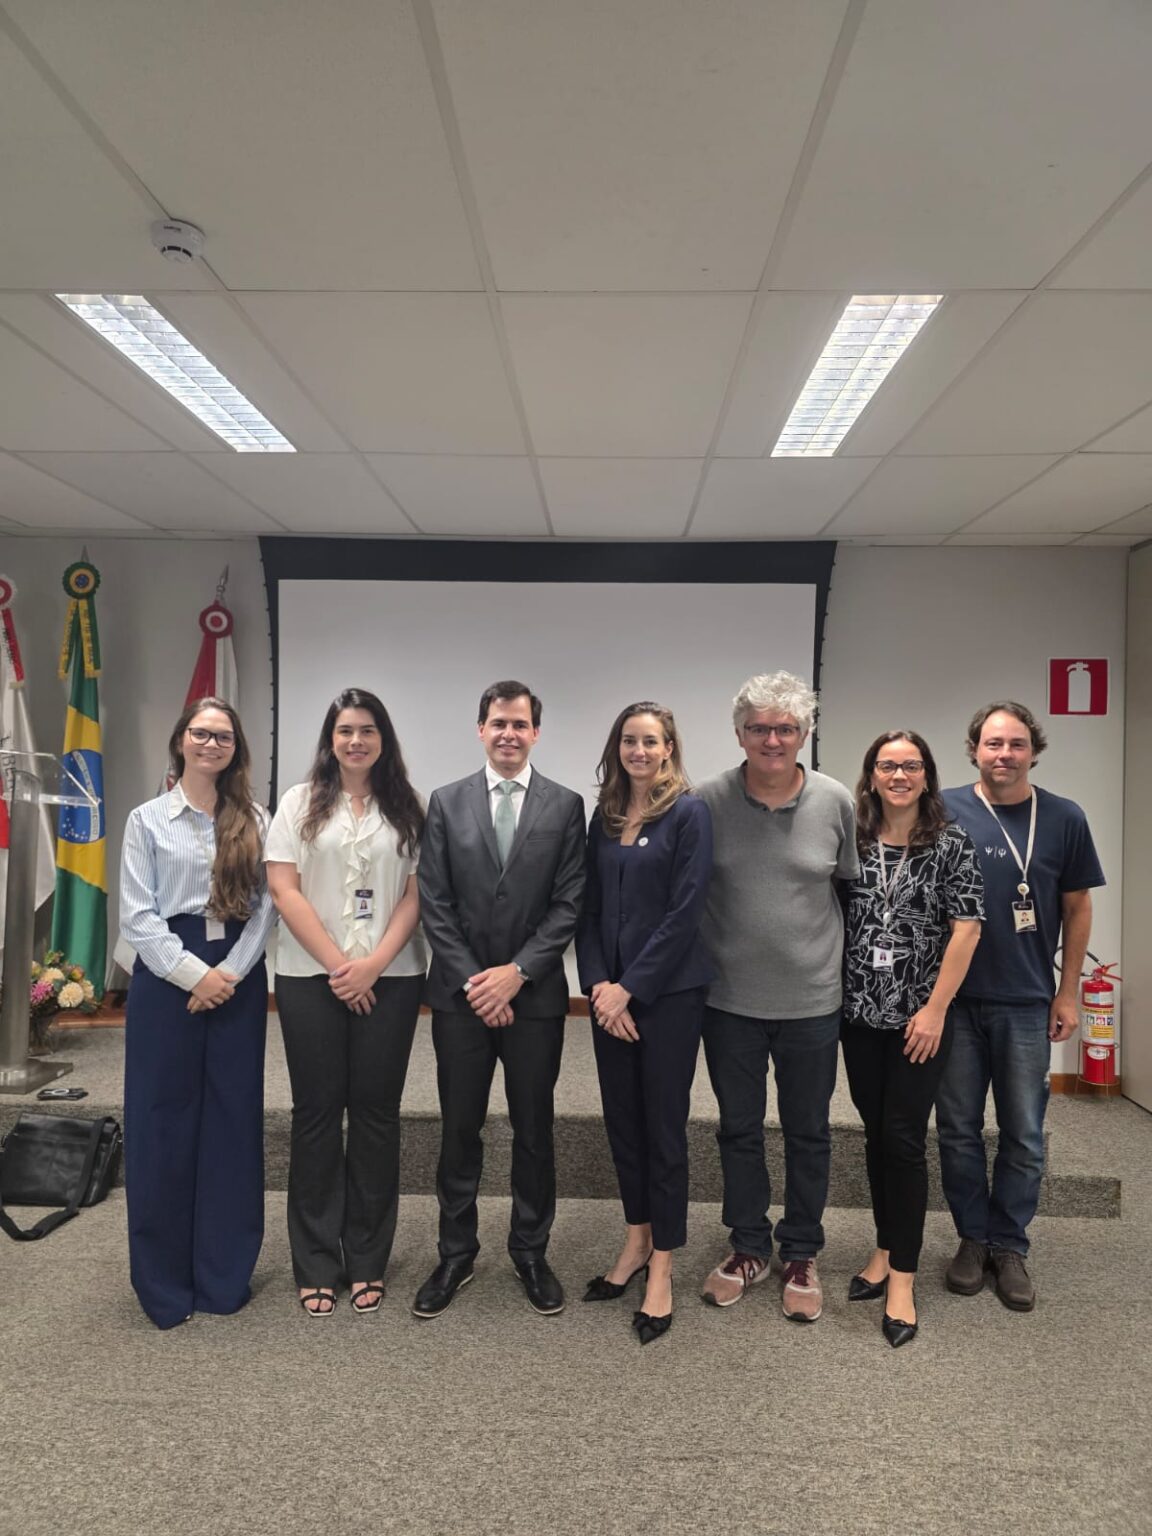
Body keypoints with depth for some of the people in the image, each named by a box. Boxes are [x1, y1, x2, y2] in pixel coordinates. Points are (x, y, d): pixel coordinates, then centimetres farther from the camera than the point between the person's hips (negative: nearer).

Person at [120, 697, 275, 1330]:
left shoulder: (254, 820, 6)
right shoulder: (147, 820, 2)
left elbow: (265, 904, 1)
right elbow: (138, 915, -3)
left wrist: (230, 973, -11)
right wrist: (193, 973, -13)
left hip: (238, 980, 2)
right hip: (167, 977, -1)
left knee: (233, 1124, 7)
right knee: (162, 1125, 3)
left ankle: (224, 1276, 22)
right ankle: (164, 1282, 20)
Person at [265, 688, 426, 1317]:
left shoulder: (406, 808, 5)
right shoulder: (300, 802, 4)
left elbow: (415, 894, 1)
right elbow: (285, 890, -3)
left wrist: (373, 964, -10)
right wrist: (337, 965, -9)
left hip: (389, 979, 1)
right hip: (310, 977, 0)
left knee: (376, 1112, 7)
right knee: (317, 1113, 6)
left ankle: (367, 1261, 20)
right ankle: (316, 1265, 19)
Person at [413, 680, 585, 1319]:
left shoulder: (565, 805, 0)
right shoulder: (446, 802, 2)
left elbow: (569, 904, -4)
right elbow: (434, 903, -1)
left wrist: (517, 972, -13)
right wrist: (473, 980, -9)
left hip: (534, 993, 0)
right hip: (460, 993, 1)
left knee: (533, 1129, 11)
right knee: (459, 1129, 10)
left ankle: (531, 1252, 28)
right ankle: (455, 1253, 27)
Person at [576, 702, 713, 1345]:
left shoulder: (689, 813, -8)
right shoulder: (605, 817, 9)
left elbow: (685, 912, -13)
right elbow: (589, 908, 8)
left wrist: (629, 988, -14)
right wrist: (598, 984, -5)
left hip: (669, 993, -5)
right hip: (611, 994, 5)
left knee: (664, 1127, 4)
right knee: (623, 1120, 14)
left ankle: (662, 1268, 18)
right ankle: (637, 1242, 32)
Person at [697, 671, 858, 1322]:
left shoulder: (836, 802, -6)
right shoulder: (710, 801, -8)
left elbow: (853, 885, 6)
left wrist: (840, 957, 5)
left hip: (811, 999, 0)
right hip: (730, 999, 0)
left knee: (809, 1133, 14)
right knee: (739, 1129, 15)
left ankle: (801, 1255, 33)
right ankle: (749, 1247, 34)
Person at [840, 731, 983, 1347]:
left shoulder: (951, 844, -5)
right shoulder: (851, 840, 3)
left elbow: (966, 929, -8)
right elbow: (830, 919, 7)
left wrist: (936, 1008, -11)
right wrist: (835, 996, 3)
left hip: (920, 1018, -3)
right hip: (860, 1016, 3)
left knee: (904, 1139, -1)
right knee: (876, 1134, 13)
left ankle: (903, 1275, 11)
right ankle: (886, 1250, 29)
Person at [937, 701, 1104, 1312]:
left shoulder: (1064, 819, -1)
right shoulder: (944, 812, -5)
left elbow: (1077, 907, 5)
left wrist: (1068, 991, 3)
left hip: (1027, 1003, 1)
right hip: (954, 999, 0)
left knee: (1023, 1135, 9)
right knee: (958, 1129, 10)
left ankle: (1008, 1245, 26)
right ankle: (972, 1237, 27)